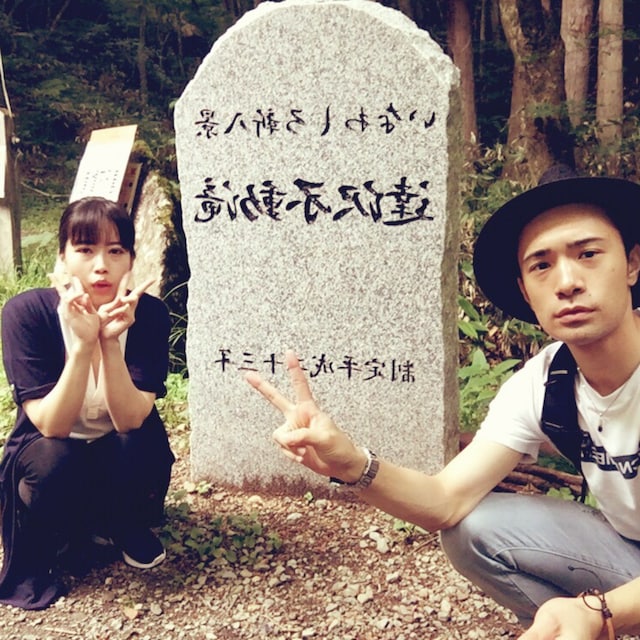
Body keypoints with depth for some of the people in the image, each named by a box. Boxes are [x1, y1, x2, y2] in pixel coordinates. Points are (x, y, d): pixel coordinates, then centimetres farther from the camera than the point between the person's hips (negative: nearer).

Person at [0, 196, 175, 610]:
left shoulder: (149, 313, -18)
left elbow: (129, 420, -26)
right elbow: (52, 426, -28)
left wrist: (110, 342, -40)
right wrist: (82, 344, -41)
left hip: (122, 465, 2)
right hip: (50, 466, -1)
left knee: (142, 443, -30)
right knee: (54, 458, -33)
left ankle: (127, 530, 5)